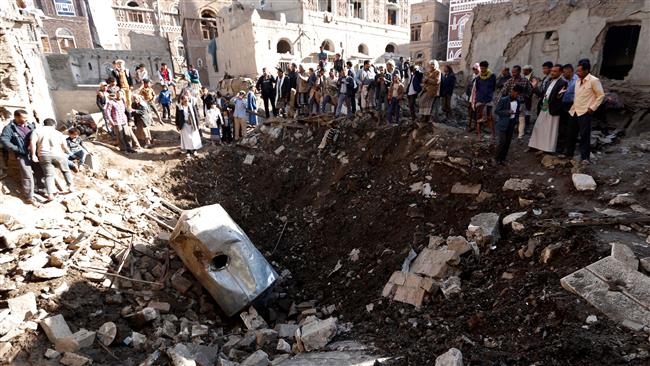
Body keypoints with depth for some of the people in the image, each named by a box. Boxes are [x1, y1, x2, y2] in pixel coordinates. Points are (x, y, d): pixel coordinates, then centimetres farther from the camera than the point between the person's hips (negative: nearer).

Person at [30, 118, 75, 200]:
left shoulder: (37, 131, 13)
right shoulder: (58, 133, 15)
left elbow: (32, 142, -5)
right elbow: (65, 147, 12)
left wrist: (33, 155, -3)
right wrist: (68, 153, 33)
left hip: (44, 156, 0)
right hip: (58, 154, 0)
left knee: (49, 175, 5)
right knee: (66, 170, 23)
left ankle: (50, 194, -4)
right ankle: (71, 186, 27)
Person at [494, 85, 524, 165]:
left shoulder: (518, 101, 5)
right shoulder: (503, 100, -12)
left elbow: (517, 112, 17)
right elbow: (496, 111, -11)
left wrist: (516, 121, 6)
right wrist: (507, 112, -21)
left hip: (511, 123, 6)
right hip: (503, 123, -6)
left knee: (508, 142, 8)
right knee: (503, 141, -9)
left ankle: (503, 158, 19)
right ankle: (497, 158, 6)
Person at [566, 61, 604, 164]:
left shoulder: (594, 80, -9)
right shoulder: (578, 81, 13)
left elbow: (601, 95, -7)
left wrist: (592, 108, -11)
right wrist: (573, 107, 12)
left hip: (585, 113, -7)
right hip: (574, 112, 7)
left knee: (585, 135, -4)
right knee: (572, 134, 13)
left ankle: (585, 157, 1)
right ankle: (569, 153, 25)